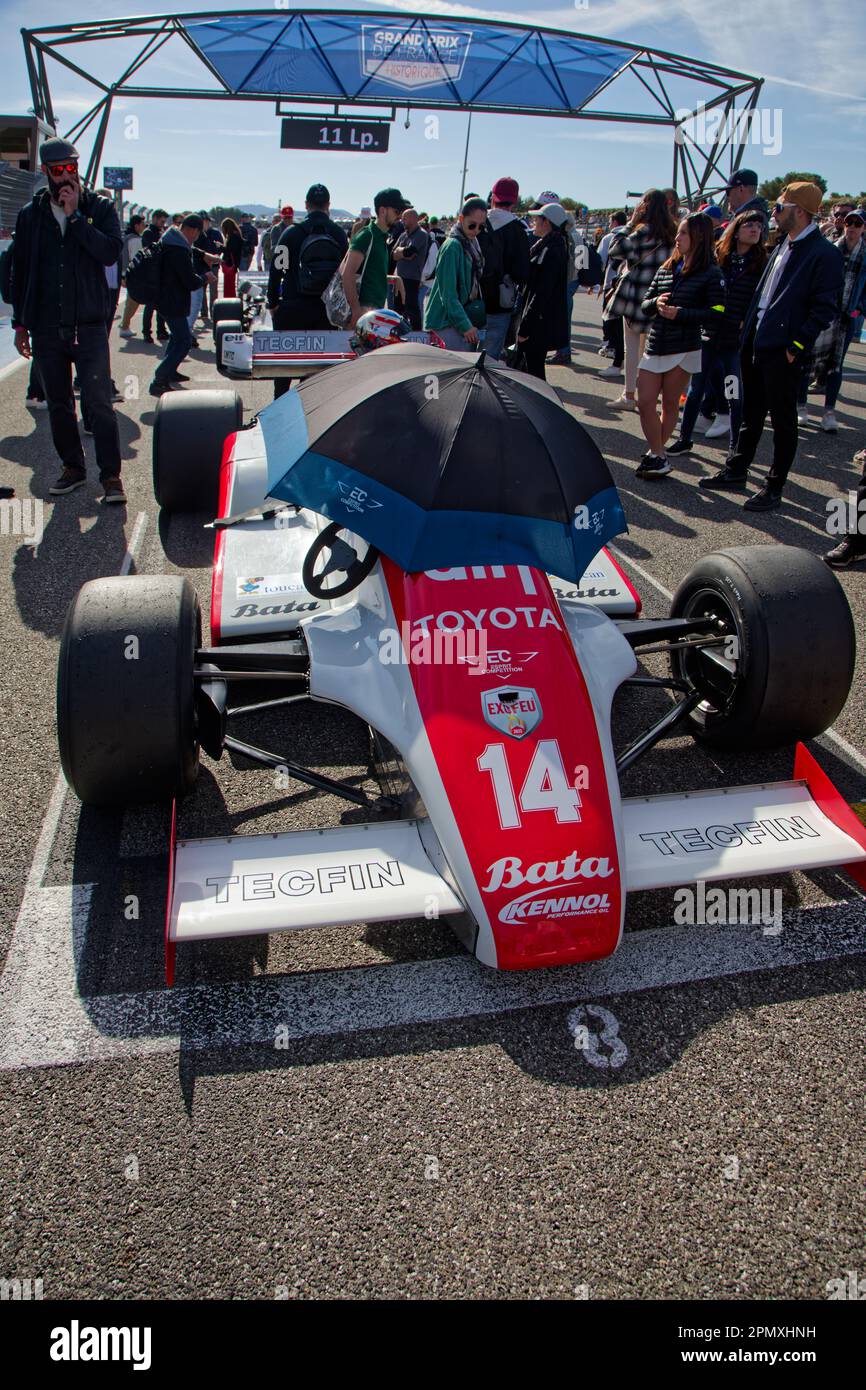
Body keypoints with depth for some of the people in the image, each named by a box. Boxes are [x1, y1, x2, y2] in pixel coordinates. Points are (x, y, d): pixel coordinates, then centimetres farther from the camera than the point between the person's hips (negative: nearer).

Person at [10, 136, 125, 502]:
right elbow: (20, 270, 14)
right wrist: (20, 322, 11)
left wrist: (75, 216, -13)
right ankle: (73, 468, 21)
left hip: (89, 325, -3)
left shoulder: (100, 208, 4)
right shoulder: (31, 214, 10)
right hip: (46, 328, 4)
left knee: (98, 402, -11)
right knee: (58, 404, 9)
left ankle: (111, 476, -6)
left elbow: (111, 252, -13)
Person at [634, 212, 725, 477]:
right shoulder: (666, 269, 11)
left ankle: (657, 454, 16)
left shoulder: (710, 274, -5)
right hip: (656, 345, 5)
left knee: (670, 404, 4)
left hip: (683, 348, -5)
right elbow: (645, 304, 11)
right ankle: (657, 456, 10)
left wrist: (680, 313, -19)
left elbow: (717, 313, -13)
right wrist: (656, 303, -12)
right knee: (645, 402, -1)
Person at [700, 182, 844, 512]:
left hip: (783, 352, -8)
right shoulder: (783, 246, 14)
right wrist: (748, 330, 12)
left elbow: (824, 308, -15)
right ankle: (736, 472, 32)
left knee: (783, 422, 3)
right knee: (751, 414, 19)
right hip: (755, 345, 8)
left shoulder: (823, 254, -12)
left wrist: (797, 346, -17)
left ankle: (774, 489, 11)